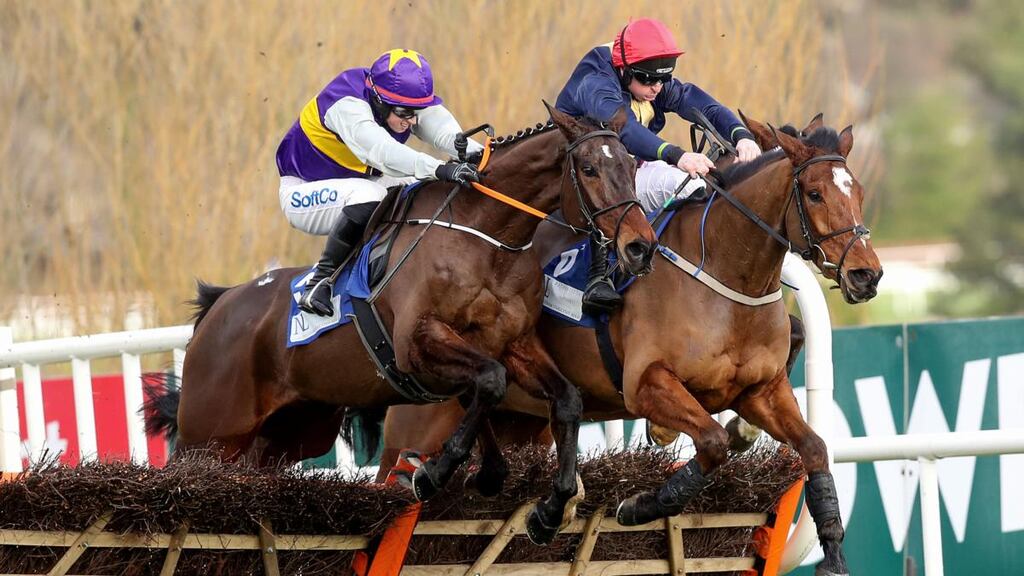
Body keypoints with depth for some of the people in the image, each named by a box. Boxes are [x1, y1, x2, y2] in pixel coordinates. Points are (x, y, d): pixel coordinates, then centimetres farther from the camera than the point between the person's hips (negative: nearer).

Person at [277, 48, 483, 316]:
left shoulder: (413, 101, -12)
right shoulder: (346, 104, -33)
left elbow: (450, 135, -29)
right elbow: (381, 150, -49)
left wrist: (480, 154, -52)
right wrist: (441, 169, -62)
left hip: (363, 183, 7)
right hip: (305, 192, -7)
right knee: (368, 194, -36)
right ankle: (320, 278, -25)